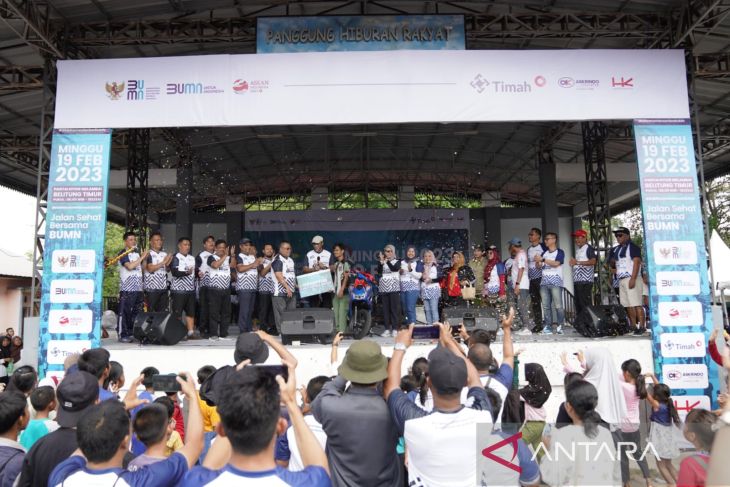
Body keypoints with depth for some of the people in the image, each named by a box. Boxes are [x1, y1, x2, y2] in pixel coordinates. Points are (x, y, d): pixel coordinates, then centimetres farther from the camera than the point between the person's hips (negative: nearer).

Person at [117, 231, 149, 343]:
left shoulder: (137, 252, 17)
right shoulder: (123, 253, -3)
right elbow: (129, 266, -19)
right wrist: (142, 257, -13)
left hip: (138, 287, 7)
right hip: (127, 287, -7)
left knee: (137, 312, 9)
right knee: (125, 312, -3)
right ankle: (123, 335, 2)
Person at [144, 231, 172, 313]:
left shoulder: (164, 254, 12)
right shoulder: (148, 254, -5)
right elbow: (150, 269, -16)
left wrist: (168, 263, -2)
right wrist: (163, 262, -15)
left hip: (163, 287, 6)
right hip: (152, 287, -6)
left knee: (163, 311, 9)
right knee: (151, 311, 0)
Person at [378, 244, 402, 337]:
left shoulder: (397, 261, 7)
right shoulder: (381, 261, 12)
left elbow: (395, 268, -13)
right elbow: (379, 272, -5)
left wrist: (387, 261, -17)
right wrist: (381, 262, -16)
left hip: (394, 288, -2)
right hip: (383, 288, 2)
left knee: (395, 308, -5)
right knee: (385, 309, 3)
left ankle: (394, 329, -1)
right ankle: (387, 329, 7)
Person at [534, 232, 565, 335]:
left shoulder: (559, 252, 3)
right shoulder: (544, 253, 19)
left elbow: (556, 263, -14)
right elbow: (539, 267, 17)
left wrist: (542, 259, -12)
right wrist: (538, 262, -4)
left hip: (555, 283, -5)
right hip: (544, 283, 5)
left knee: (558, 306, -8)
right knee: (546, 306, 1)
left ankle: (560, 326, -1)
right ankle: (547, 327, 3)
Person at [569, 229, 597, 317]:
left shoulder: (588, 248, -4)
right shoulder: (578, 249, 23)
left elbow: (593, 261, -18)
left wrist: (577, 262, -19)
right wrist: (573, 262, 12)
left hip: (585, 281, -9)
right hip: (577, 280, 9)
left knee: (586, 304, -10)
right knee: (578, 303, 10)